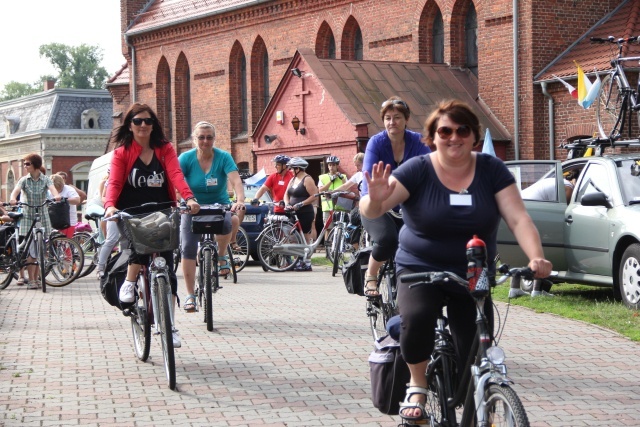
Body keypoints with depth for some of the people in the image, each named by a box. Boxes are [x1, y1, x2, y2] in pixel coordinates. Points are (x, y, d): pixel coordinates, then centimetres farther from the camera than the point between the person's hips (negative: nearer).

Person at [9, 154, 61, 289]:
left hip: (42, 217, 1)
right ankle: (31, 280, -5)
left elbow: (52, 188, -19)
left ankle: (35, 278, 18)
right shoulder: (24, 180, 0)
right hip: (28, 217, -1)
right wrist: (12, 198, -42)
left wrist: (56, 196, -43)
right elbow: (16, 190, -18)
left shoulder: (45, 179, 0)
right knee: (31, 251, -7)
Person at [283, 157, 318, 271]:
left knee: (305, 238, -5)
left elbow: (314, 196, -15)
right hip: (294, 213, 8)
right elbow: (287, 194, 17)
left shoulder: (307, 179, -8)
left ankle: (307, 264, -2)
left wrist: (300, 204, -20)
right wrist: (287, 204, -3)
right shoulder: (293, 180, 17)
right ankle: (298, 262, 11)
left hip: (305, 213, -8)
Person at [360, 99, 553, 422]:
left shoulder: (491, 170, -4)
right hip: (420, 270, -2)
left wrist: (536, 257, -29)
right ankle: (417, 387, -4)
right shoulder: (418, 170, -9)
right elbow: (370, 211, -18)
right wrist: (376, 199, -43)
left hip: (474, 277, 2)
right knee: (416, 318, -31)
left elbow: (518, 218, -11)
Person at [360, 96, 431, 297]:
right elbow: (369, 176, -24)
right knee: (387, 239, -30)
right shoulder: (376, 142, -12)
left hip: (405, 207, 3)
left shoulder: (417, 142, -7)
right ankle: (370, 277, -4)